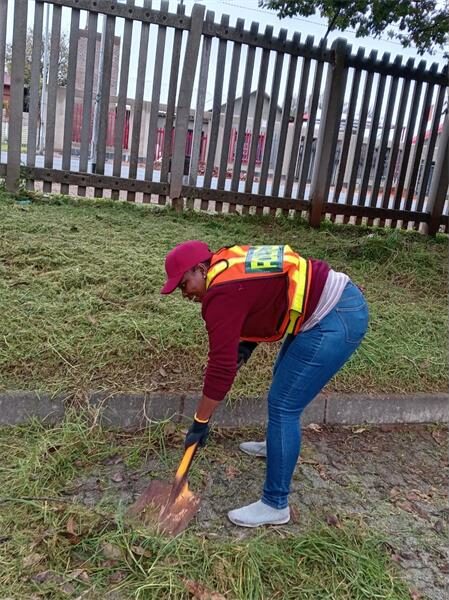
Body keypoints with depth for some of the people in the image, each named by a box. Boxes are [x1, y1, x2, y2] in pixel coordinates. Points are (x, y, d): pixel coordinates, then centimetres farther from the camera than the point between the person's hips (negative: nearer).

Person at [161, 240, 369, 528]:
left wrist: (200, 422, -10)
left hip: (336, 320, -11)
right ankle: (277, 445, 49)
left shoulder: (221, 294, -18)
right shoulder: (231, 265, 11)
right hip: (341, 298, 11)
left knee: (283, 406, -5)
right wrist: (246, 344, 7)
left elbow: (222, 366, -20)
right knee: (284, 376, 26)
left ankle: (275, 505, 8)